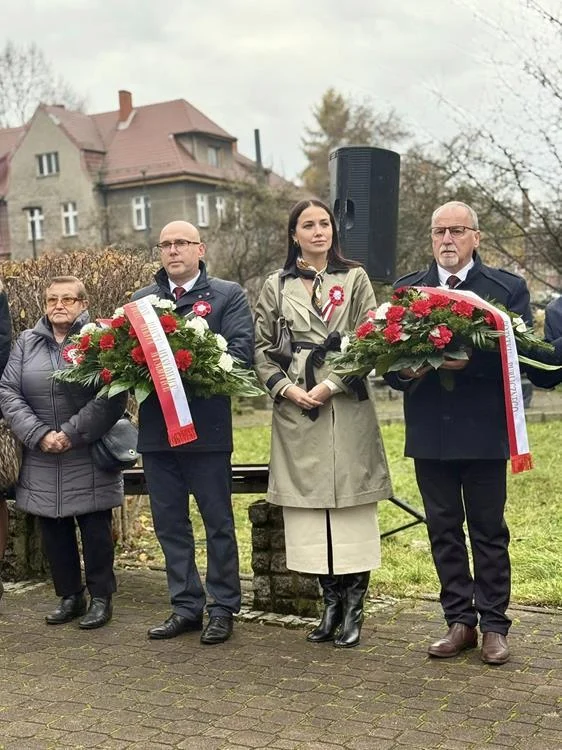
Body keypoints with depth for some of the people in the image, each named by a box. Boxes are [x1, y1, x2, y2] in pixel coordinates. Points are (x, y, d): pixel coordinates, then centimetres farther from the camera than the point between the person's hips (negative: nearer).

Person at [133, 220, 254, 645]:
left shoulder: (228, 295, 2)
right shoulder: (141, 299, 15)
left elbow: (242, 349, -10)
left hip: (207, 427, -4)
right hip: (156, 427, 5)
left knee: (218, 522, 5)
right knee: (170, 523, 11)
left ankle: (223, 608, 17)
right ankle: (186, 606, 23)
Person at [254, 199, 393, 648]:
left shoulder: (355, 278, 7)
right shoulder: (277, 286, 11)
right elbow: (262, 348, 9)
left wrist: (331, 385, -11)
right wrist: (287, 389, -6)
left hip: (347, 406, -2)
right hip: (295, 409, 2)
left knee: (351, 508, -1)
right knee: (310, 510, 4)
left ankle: (354, 610, 10)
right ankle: (331, 605, 17)